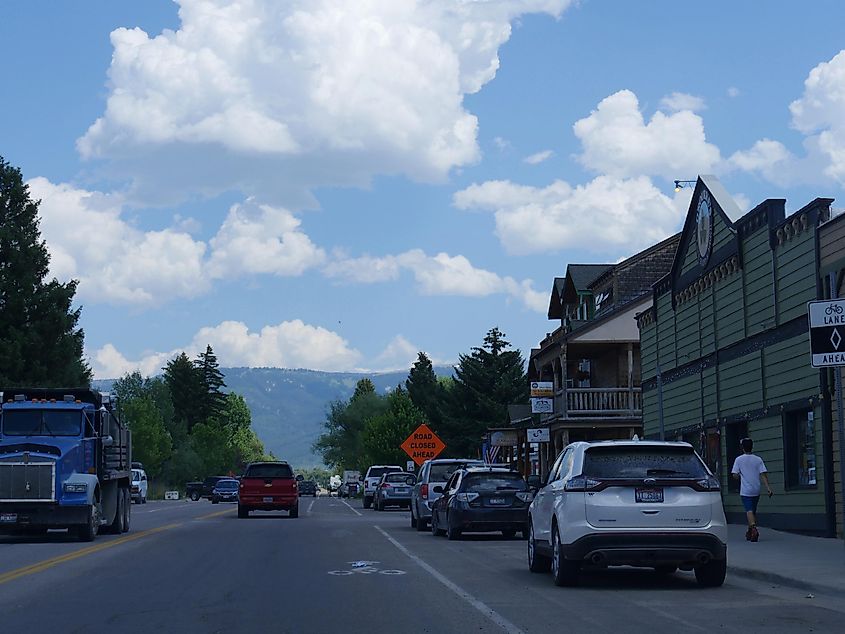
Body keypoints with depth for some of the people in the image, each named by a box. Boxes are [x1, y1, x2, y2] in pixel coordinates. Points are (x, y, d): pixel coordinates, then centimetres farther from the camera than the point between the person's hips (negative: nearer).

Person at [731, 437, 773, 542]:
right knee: (753, 511, 16)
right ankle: (750, 532, 24)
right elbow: (763, 474, -5)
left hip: (745, 490, -3)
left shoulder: (739, 459, -3)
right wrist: (768, 487, -7)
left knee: (749, 511, -11)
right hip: (756, 490, 3)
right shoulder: (758, 459, 2)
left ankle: (754, 528, -34)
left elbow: (735, 475, -4)